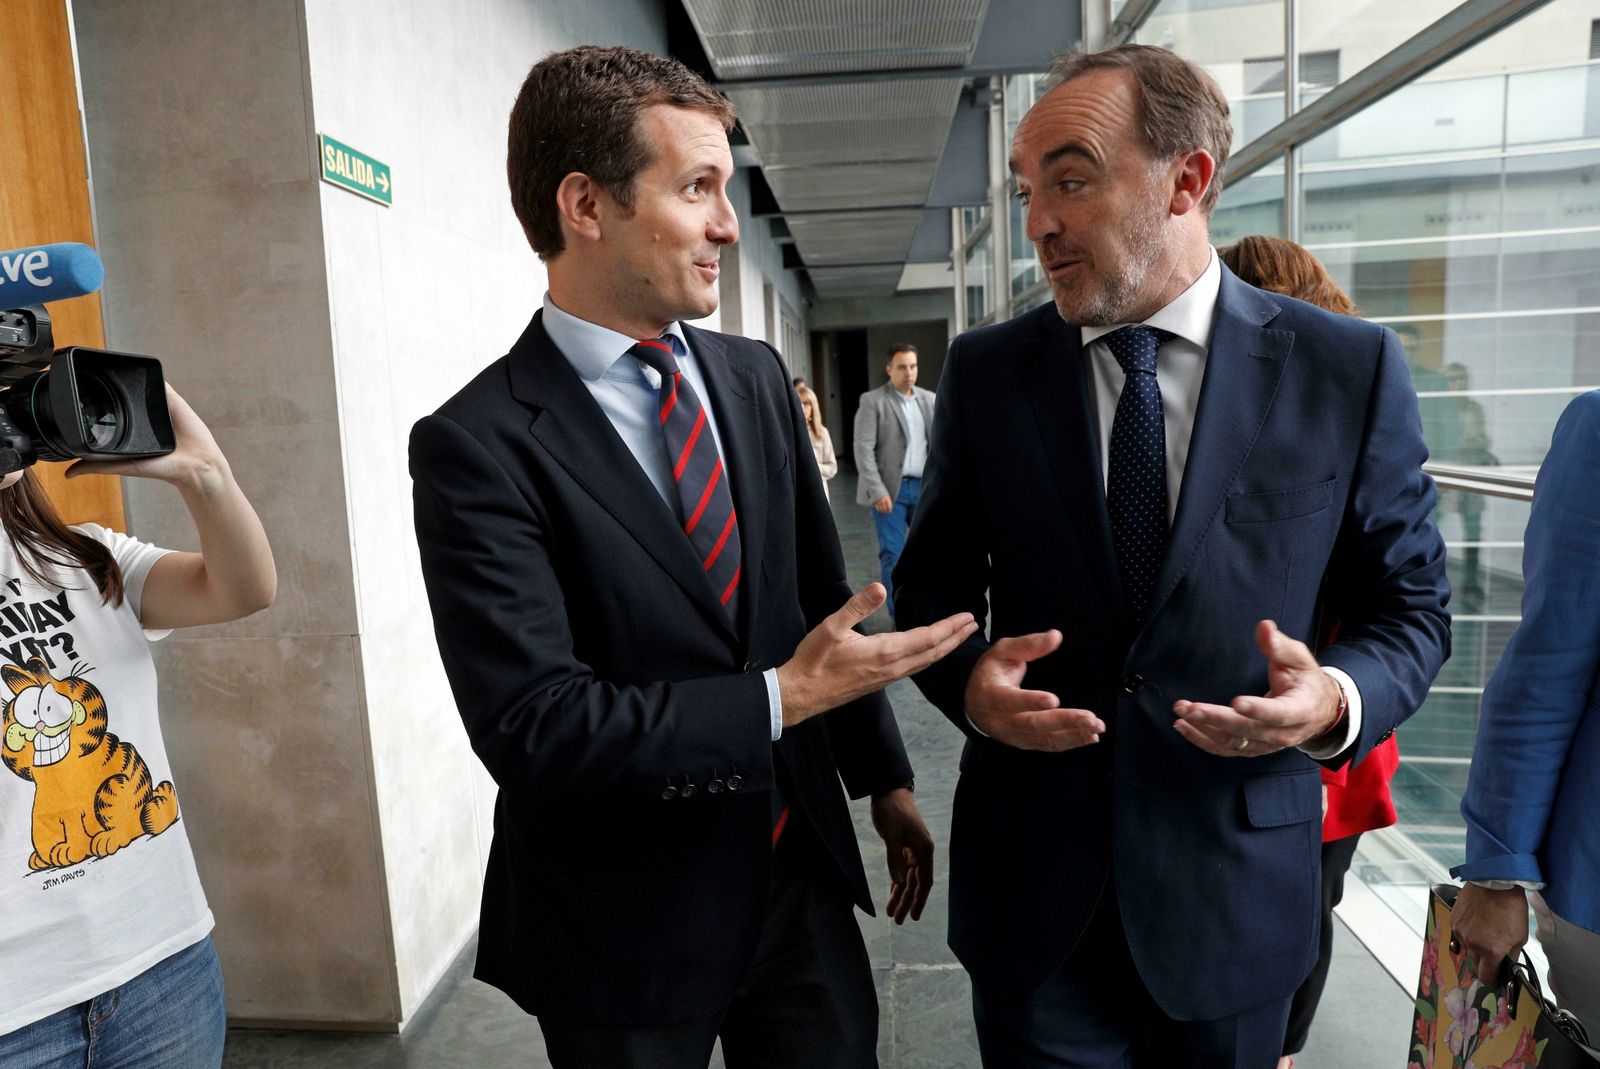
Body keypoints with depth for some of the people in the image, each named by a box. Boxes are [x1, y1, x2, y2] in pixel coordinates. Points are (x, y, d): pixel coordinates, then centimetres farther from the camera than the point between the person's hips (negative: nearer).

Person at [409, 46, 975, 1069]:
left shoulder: (757, 378, 1)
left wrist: (885, 777, 11)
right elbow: (531, 726, -22)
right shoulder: (477, 446, -17)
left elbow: (826, 594, 6)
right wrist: (779, 700, -21)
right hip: (627, 925, -4)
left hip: (802, 869, 5)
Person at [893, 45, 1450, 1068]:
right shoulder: (985, 371, -4)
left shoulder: (1350, 369, -6)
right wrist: (966, 677, -16)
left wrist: (1339, 700, -18)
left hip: (1236, 878, 1)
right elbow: (931, 585, 4)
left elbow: (1409, 609, 2)